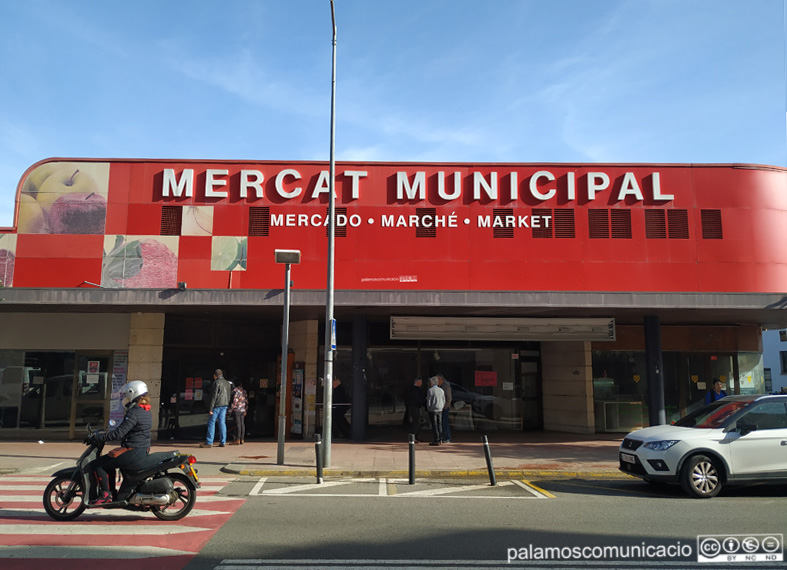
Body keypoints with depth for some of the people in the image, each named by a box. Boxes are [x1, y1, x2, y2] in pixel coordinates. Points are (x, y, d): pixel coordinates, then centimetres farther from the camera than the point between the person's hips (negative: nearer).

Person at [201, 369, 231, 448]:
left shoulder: (216, 382, -10)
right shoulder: (227, 383, 13)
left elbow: (214, 396, -15)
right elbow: (228, 396, 16)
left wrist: (210, 409, -15)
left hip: (217, 405, -7)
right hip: (224, 405, 7)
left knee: (211, 422, -2)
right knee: (222, 423, 7)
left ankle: (209, 442, -3)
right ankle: (222, 442, 5)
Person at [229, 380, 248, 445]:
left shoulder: (235, 390, -9)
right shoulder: (244, 391, 14)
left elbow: (234, 401, -15)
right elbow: (246, 401, 17)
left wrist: (231, 409, -10)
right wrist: (245, 410, 24)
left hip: (237, 410, -7)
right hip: (243, 410, 7)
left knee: (238, 424, -7)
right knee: (242, 424, 8)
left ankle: (237, 440, -8)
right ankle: (242, 439, 9)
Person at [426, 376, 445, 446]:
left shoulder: (430, 390, -11)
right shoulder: (441, 390, 6)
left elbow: (428, 401, -10)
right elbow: (444, 400, 8)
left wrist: (428, 409, 2)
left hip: (432, 410, -6)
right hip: (440, 410, 6)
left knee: (434, 425, -2)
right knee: (439, 425, 12)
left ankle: (436, 440, -3)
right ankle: (440, 439, 15)